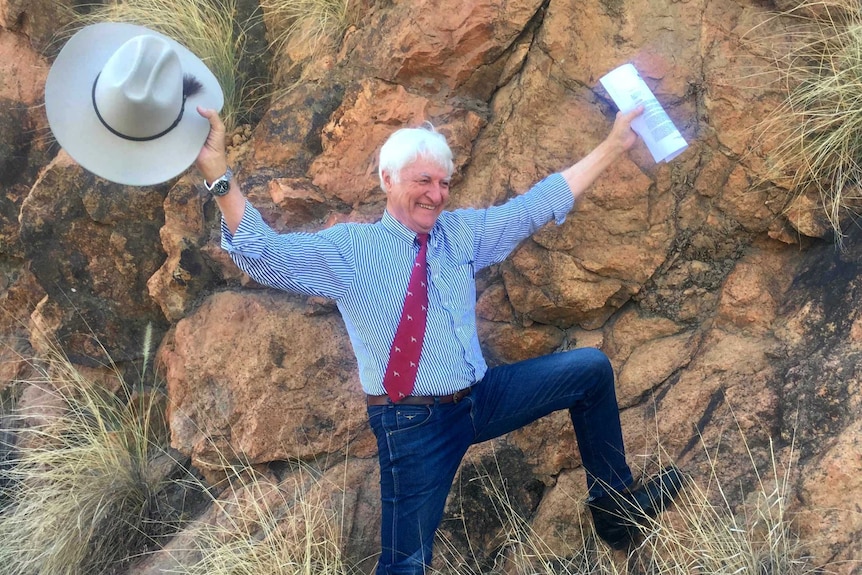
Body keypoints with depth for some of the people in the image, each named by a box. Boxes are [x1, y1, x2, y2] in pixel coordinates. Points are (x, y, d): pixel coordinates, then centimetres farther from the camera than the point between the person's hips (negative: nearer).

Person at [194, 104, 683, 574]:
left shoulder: (463, 231, 7)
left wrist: (613, 146, 6)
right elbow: (263, 252, -19)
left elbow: (541, 202, 9)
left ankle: (616, 506, 17)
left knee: (591, 368, 4)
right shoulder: (347, 249, -7)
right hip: (415, 423, -5)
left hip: (484, 398, 6)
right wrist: (219, 173, -34)